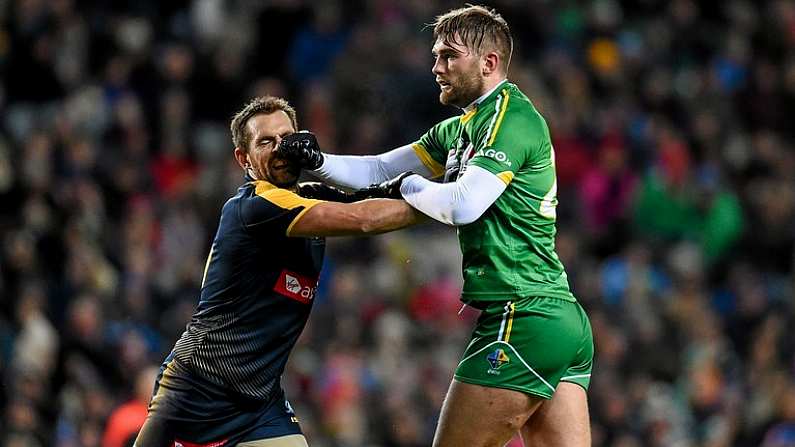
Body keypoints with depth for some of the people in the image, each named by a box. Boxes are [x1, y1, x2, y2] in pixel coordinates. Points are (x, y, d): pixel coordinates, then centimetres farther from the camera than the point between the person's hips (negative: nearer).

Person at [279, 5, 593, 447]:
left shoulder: (512, 119, -10)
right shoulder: (457, 130, 19)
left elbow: (463, 204, -23)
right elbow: (379, 171, 22)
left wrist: (408, 186, -6)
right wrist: (317, 161, 6)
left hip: (523, 320, -10)